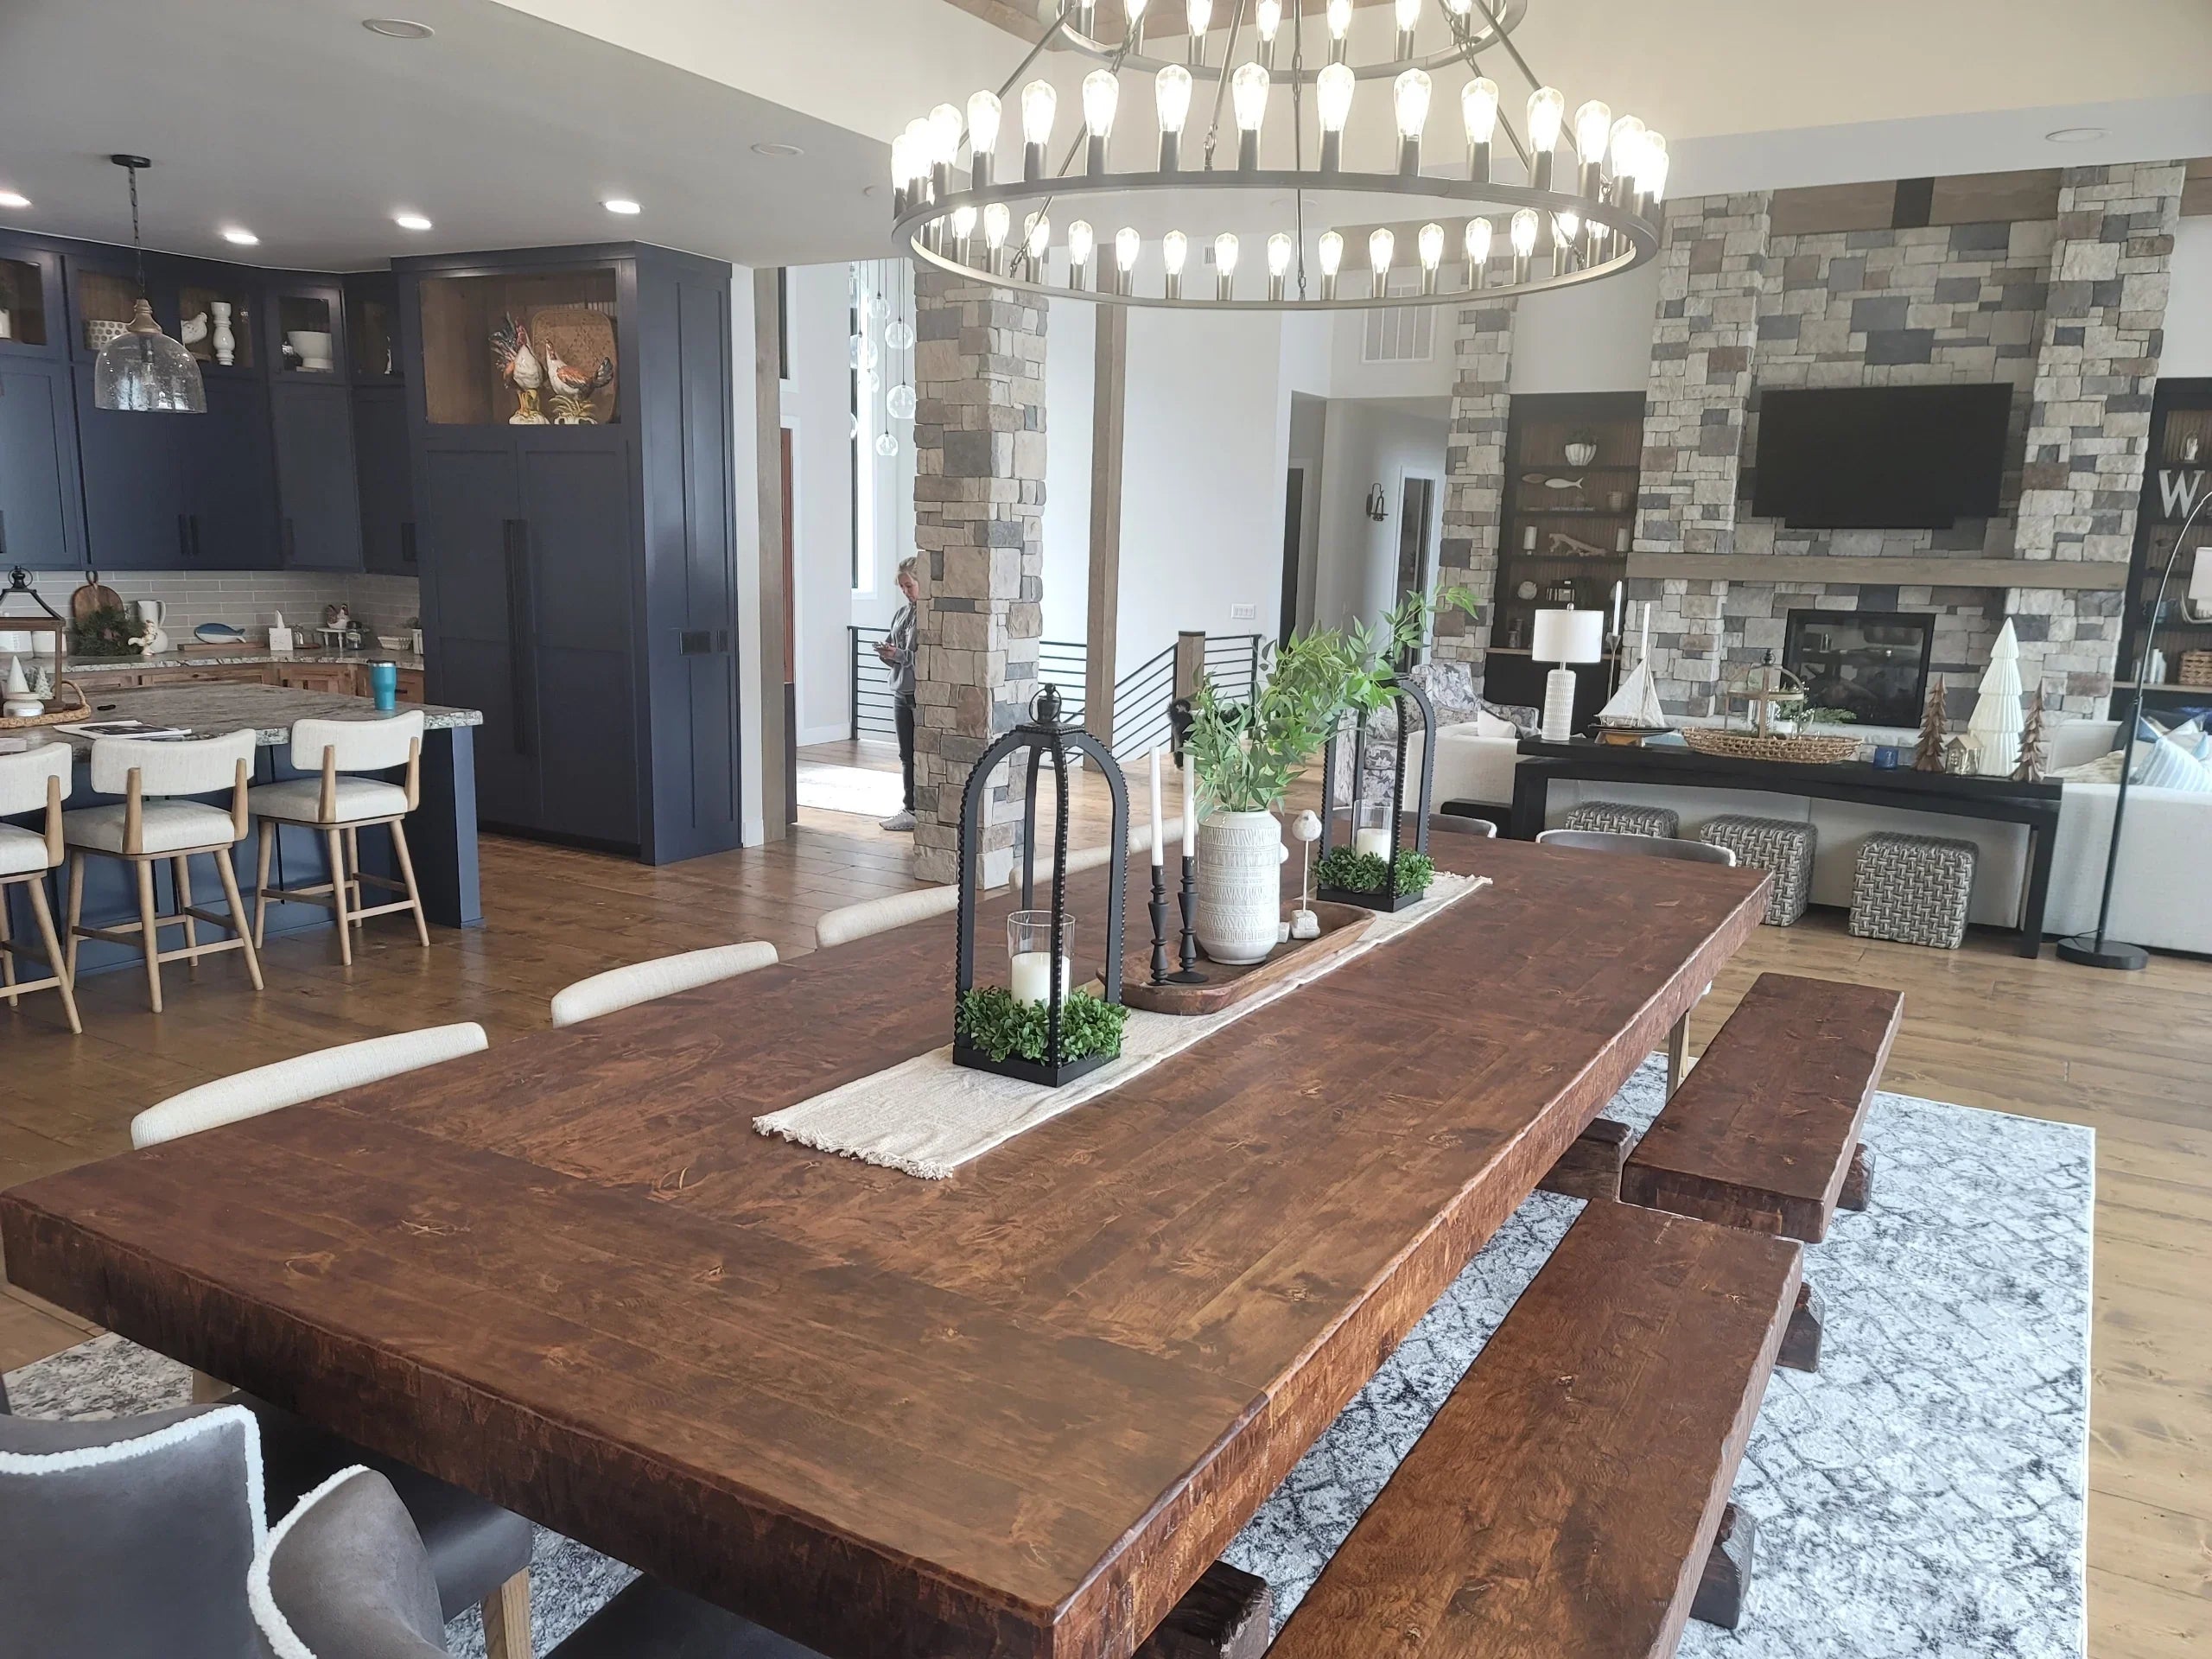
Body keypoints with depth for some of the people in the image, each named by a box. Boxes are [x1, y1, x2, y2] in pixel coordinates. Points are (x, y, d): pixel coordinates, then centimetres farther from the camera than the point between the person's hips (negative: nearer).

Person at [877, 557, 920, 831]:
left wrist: (900, 655, -19)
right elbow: (891, 648, 21)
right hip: (902, 693, 8)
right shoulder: (903, 613, 13)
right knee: (907, 756, 13)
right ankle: (910, 810, 22)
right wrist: (886, 653, -1)